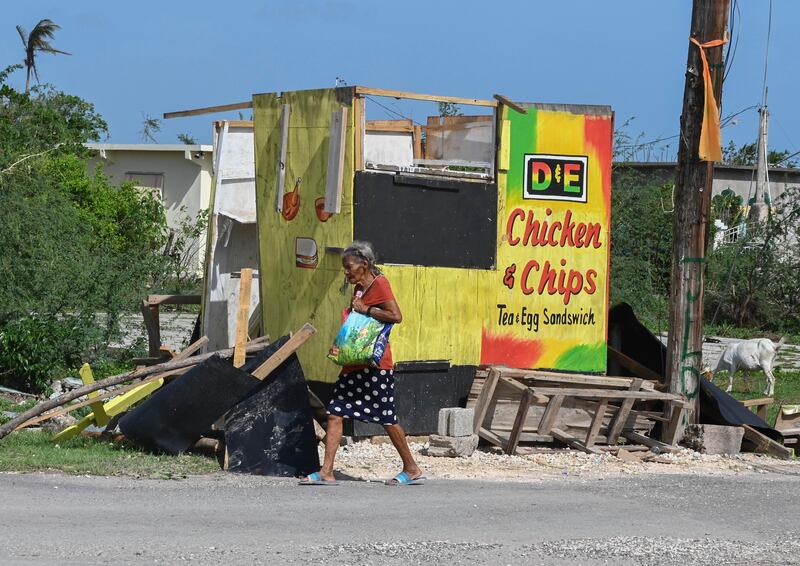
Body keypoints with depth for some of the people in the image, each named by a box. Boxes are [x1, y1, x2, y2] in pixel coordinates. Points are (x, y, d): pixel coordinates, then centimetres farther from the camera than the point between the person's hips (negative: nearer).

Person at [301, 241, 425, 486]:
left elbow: (396, 316, -20)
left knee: (387, 418, -2)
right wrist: (338, 346, 8)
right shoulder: (359, 289, 16)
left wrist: (364, 309, -15)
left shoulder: (379, 284, -9)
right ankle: (326, 472, -2)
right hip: (354, 363, 9)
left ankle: (412, 470, 11)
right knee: (335, 413, 0)